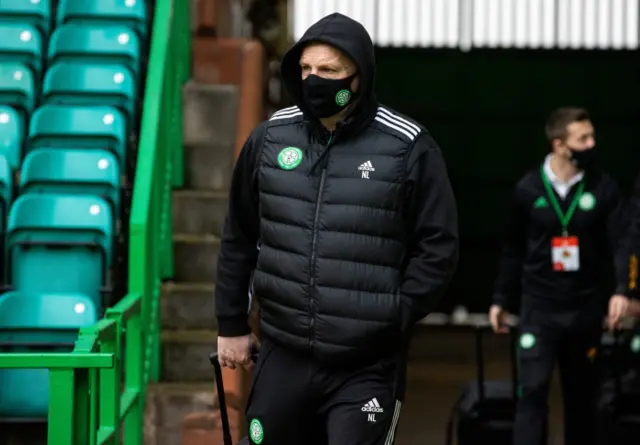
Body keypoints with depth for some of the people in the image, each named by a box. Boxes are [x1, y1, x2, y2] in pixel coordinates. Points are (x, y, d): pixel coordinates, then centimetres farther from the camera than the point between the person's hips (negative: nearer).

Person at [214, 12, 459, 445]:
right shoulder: (270, 137, 4)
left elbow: (438, 247, -4)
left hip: (367, 366, -4)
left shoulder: (408, 147, -6)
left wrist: (394, 320, -11)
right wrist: (231, 323, 14)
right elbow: (240, 238, 14)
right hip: (284, 357, 4)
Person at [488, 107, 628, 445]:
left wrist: (621, 289, -24)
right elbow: (513, 249, 8)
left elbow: (619, 243, -7)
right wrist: (501, 300, 9)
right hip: (539, 307, -1)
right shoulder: (528, 189, -1)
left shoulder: (603, 187, -3)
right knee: (533, 390, -10)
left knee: (580, 394, 12)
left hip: (585, 308, 1)